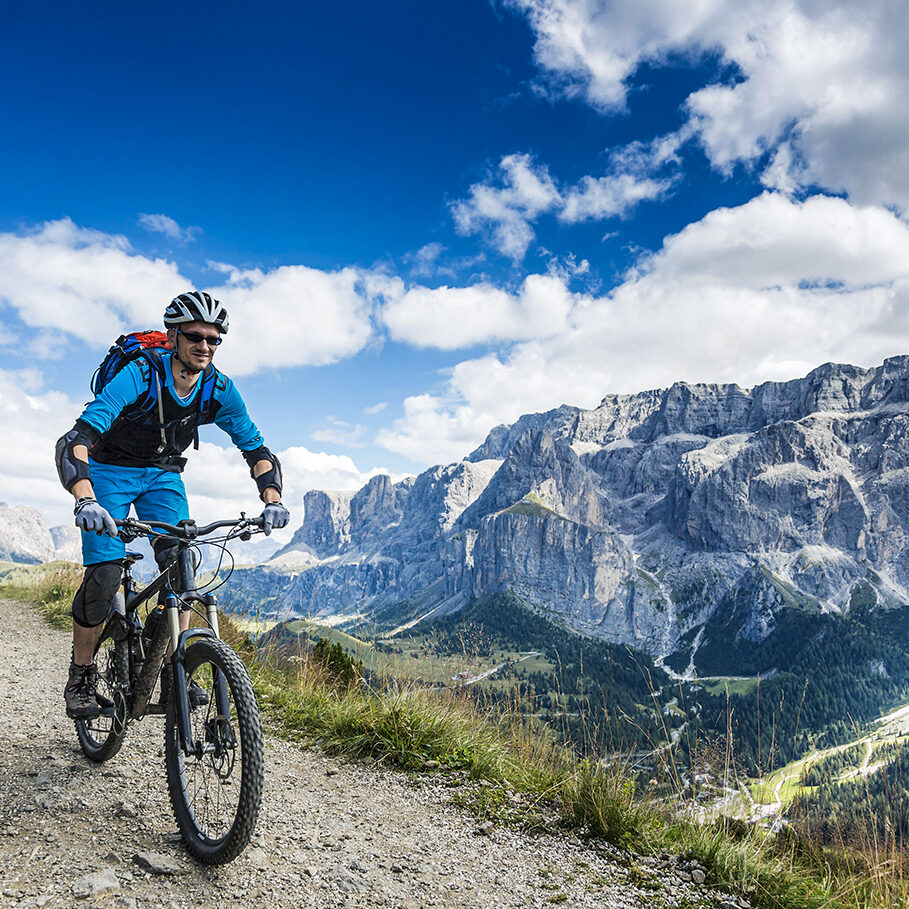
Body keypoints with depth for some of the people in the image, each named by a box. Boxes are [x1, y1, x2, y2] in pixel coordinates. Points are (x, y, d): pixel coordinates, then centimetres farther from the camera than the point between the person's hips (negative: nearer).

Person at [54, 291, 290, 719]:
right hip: (111, 471, -3)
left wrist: (272, 500, -28)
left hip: (164, 476, 4)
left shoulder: (219, 391, -16)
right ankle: (81, 677, 5)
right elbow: (75, 440, -39)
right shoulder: (139, 375, -30)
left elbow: (257, 450, -10)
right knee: (104, 576, -16)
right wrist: (85, 500, -56)